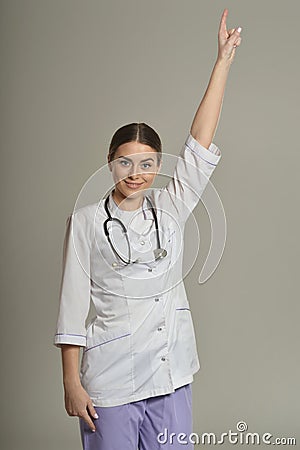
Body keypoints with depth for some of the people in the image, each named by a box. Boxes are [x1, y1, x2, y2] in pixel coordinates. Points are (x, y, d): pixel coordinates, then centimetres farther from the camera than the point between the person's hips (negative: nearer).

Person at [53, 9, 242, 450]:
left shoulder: (169, 208, 6)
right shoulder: (87, 220, -4)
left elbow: (200, 142, 0)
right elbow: (73, 303, -4)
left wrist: (224, 60, -2)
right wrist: (71, 383, -7)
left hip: (171, 378, 4)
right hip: (111, 381, -3)